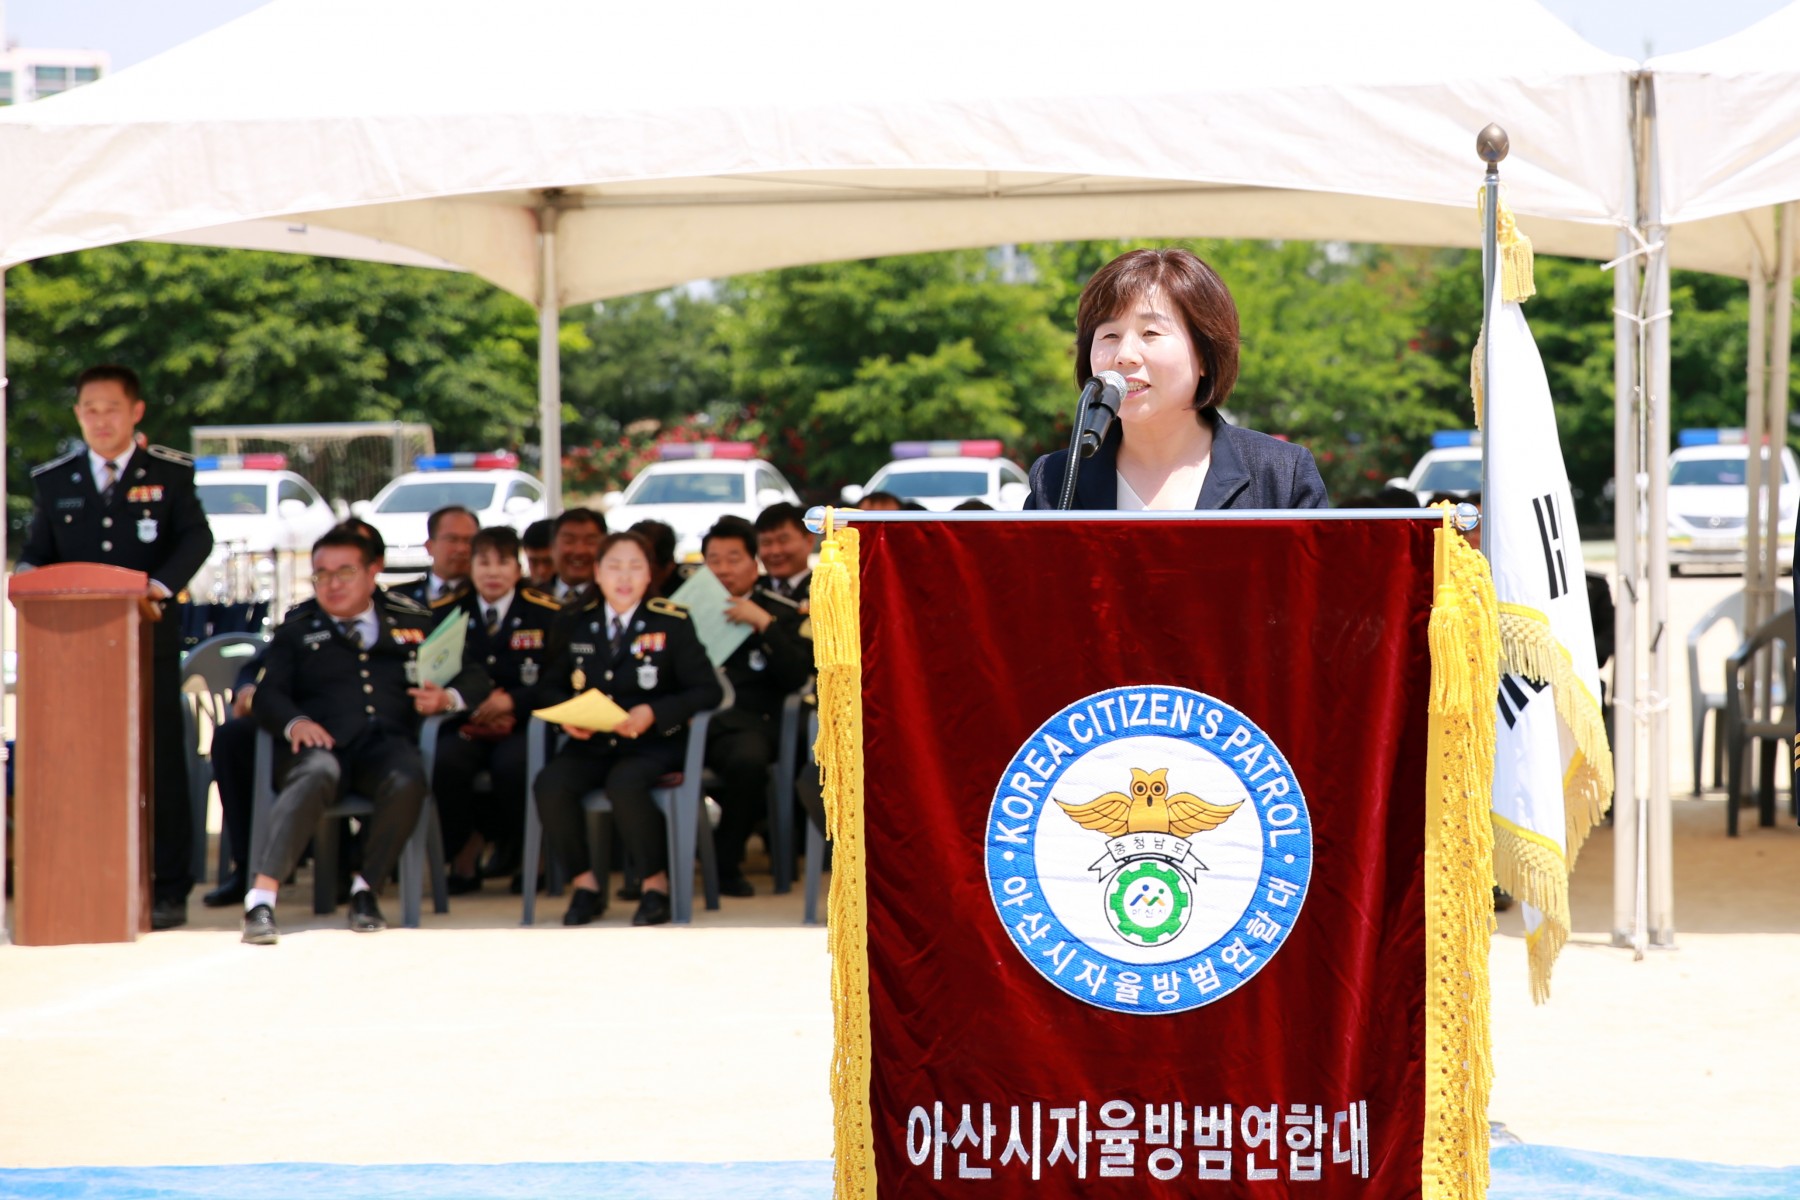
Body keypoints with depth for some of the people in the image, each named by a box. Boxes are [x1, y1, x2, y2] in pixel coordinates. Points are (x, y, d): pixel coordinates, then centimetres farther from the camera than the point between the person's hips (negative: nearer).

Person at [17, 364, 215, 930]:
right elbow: (35, 553, 12)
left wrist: (161, 587, -23)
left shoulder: (169, 474, 5)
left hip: (150, 640, -2)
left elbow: (195, 538, -6)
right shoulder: (54, 481, 13)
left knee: (161, 764, 0)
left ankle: (169, 889, 4)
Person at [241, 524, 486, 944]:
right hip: (325, 742, -1)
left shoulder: (414, 623, 23)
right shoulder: (296, 633, 23)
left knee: (407, 781, -35)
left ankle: (365, 890, -18)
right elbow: (267, 694, 9)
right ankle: (261, 898, -47)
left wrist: (447, 698, -4)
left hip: (388, 741, 1)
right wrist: (294, 722, -14)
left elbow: (474, 679, 20)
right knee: (315, 775, -37)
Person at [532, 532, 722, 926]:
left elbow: (708, 691, -3)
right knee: (549, 786, -28)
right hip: (591, 743, 3)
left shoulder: (672, 623, 0)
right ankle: (584, 885, -9)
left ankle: (656, 886, -15)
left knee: (624, 785, -36)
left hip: (652, 743, -3)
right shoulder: (574, 624, 10)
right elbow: (553, 686, 18)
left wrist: (654, 713, -18)